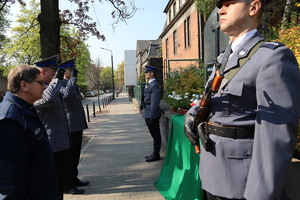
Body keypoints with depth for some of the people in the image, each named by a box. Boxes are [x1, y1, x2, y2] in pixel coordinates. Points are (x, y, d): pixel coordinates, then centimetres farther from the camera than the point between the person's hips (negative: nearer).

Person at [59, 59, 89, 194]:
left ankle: (73, 179, 32)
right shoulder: (61, 84, -14)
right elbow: (67, 94, -36)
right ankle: (67, 185, 13)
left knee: (75, 154, 18)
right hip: (70, 126, -9)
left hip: (77, 125, 9)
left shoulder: (71, 84, 17)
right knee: (70, 155, 0)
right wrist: (73, 78, -26)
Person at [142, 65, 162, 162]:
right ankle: (155, 153, 28)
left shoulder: (154, 86, -17)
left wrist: (151, 117, -21)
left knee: (156, 135, 2)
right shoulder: (149, 84, 15)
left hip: (152, 115, -10)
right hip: (148, 114, 10)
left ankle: (156, 155, 12)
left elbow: (154, 103, -21)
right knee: (154, 135, 17)